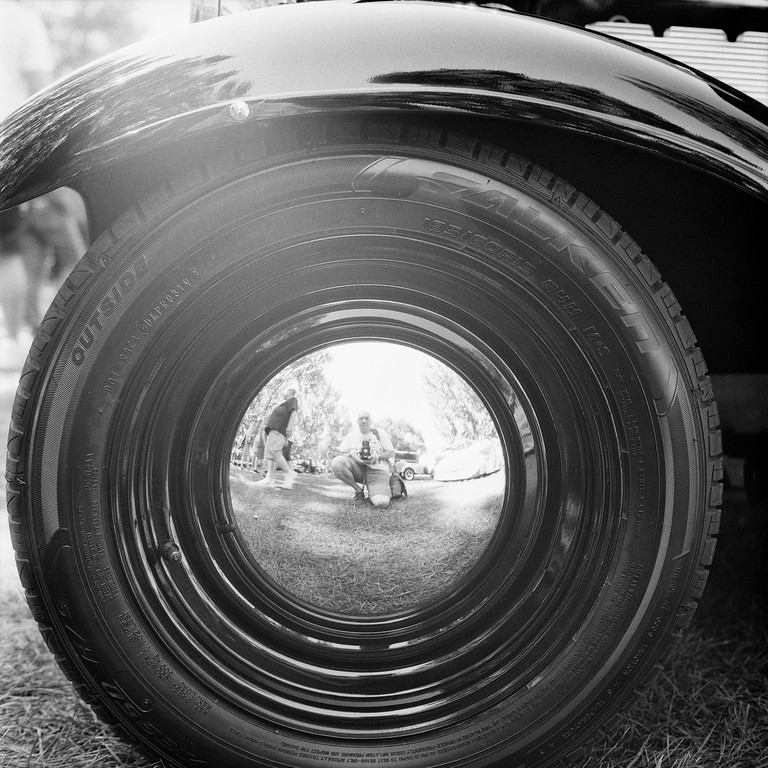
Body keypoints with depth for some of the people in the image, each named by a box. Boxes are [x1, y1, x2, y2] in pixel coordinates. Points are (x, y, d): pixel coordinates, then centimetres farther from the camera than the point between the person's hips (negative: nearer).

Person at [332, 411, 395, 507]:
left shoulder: (380, 433, 10)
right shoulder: (352, 435, 14)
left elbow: (391, 453, 8)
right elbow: (340, 453, 12)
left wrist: (377, 457, -12)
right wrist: (351, 455, -11)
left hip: (376, 470, -3)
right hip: (356, 468, 3)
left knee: (381, 502, -33)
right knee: (336, 462, -33)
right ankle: (358, 489, -9)